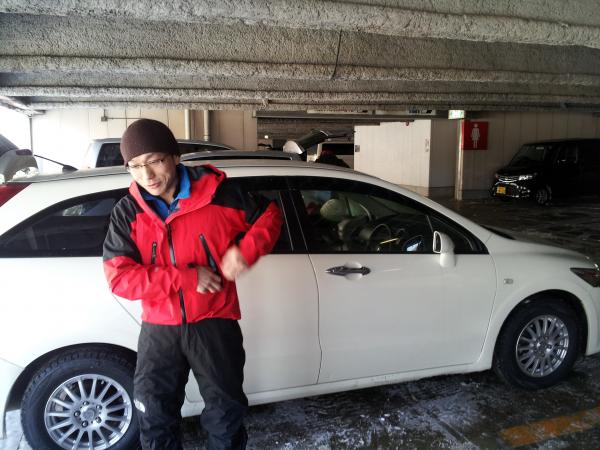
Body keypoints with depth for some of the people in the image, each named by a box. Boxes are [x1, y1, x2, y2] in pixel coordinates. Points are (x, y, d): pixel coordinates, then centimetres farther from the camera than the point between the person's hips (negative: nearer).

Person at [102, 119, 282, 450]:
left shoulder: (219, 192, -11)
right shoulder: (126, 213, -6)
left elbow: (268, 215, 2)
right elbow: (119, 276, -13)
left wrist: (245, 251, -17)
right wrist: (187, 278, -22)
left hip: (214, 322, -1)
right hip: (159, 327, 2)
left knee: (226, 410, 15)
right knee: (153, 414, 16)